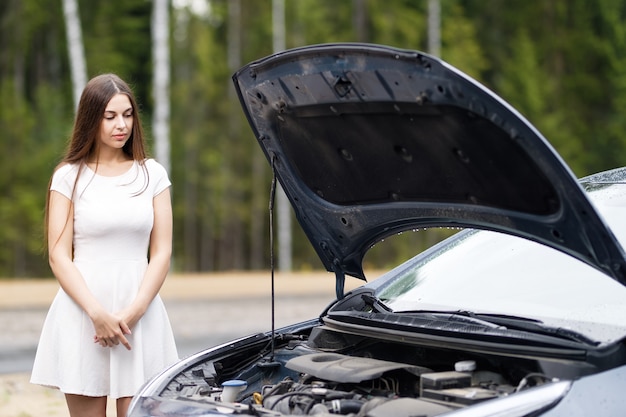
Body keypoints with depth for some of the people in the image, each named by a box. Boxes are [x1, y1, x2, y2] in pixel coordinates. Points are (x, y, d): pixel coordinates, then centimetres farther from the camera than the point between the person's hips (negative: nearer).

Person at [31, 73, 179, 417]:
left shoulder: (152, 174, 10)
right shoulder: (69, 176, 4)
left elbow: (161, 253, 6)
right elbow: (59, 256, -1)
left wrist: (134, 311, -8)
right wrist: (98, 314, -13)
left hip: (140, 312, 1)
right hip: (81, 312, -1)